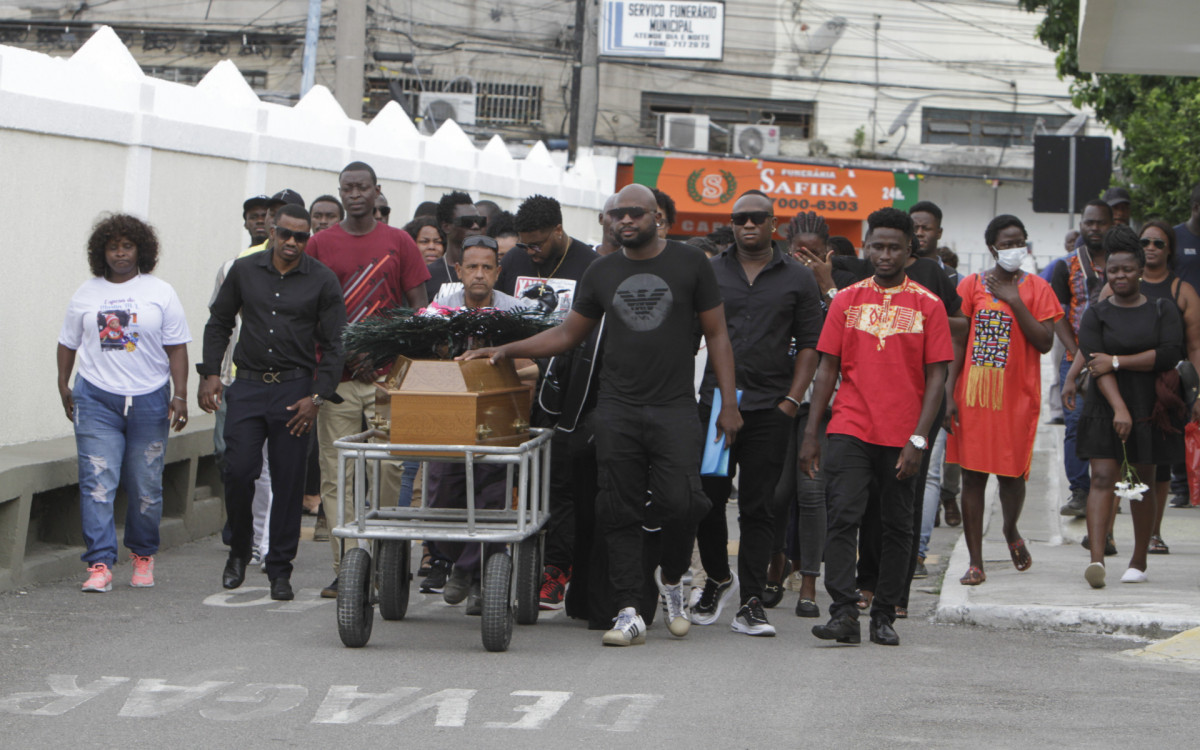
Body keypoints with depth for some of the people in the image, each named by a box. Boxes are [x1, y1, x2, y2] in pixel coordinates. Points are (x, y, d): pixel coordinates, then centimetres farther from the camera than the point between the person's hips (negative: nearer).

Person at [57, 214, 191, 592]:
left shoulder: (160, 293, 4)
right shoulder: (86, 295, 9)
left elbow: (176, 348, 3)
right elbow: (68, 343, 17)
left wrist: (180, 396, -4)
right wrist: (64, 386, 10)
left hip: (148, 399, 0)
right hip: (97, 398, 0)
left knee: (146, 487, 4)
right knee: (97, 483, -10)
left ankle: (143, 555, 24)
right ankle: (100, 565, -13)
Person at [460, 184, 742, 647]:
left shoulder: (691, 264, 5)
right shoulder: (602, 273, 13)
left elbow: (717, 335, 6)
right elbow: (568, 334, 19)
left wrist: (728, 403, -2)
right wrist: (505, 351, 9)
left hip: (674, 408, -3)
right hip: (616, 410, 3)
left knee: (679, 503, -15)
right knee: (620, 513, -2)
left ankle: (673, 583, 13)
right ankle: (629, 613, 0)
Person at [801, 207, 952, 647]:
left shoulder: (928, 305, 3)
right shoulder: (846, 300, 8)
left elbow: (936, 376, 1)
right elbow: (827, 368, 10)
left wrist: (918, 438, -9)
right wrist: (811, 433, 4)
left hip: (902, 438, 0)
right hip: (849, 429, 0)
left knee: (898, 525, 5)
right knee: (843, 516, -12)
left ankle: (884, 615, 14)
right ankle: (843, 613, -15)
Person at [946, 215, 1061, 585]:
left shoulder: (1036, 288, 4)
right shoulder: (971, 285, 5)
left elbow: (1044, 343, -6)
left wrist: (1015, 302, -12)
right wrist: (949, 394, -2)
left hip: (1018, 395, 0)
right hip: (974, 394, 0)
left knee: (1012, 473, 2)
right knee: (973, 475, 0)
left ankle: (1011, 531, 35)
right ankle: (975, 562, 5)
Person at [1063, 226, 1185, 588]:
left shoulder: (1163, 311, 3)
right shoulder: (1096, 314, 1)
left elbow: (1169, 355, -11)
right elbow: (1097, 363, -10)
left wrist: (1116, 361, -13)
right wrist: (1120, 409, -23)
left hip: (1150, 409, 1)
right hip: (1106, 407, -1)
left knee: (1143, 483, 8)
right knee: (1103, 477, -13)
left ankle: (1139, 562, 20)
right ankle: (1096, 558, -25)